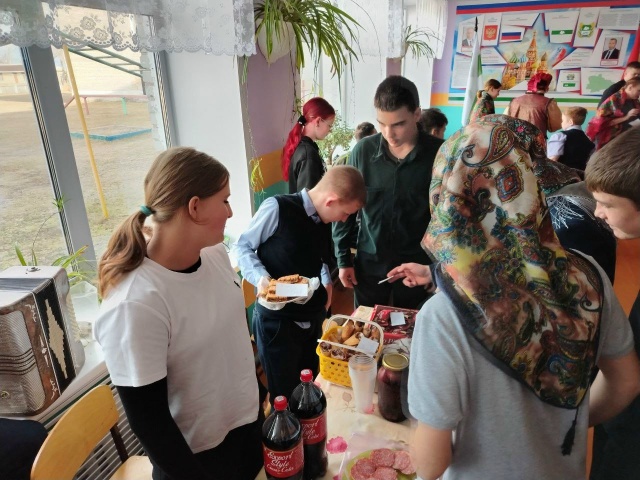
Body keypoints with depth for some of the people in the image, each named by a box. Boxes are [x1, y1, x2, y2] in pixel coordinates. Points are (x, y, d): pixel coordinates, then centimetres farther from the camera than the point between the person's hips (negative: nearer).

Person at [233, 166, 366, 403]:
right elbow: (242, 246, -9)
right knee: (286, 397, 7)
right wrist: (261, 277, -25)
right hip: (277, 319, -6)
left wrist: (326, 282, 3)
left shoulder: (325, 221, 5)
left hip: (313, 317, 7)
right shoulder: (277, 207, -17)